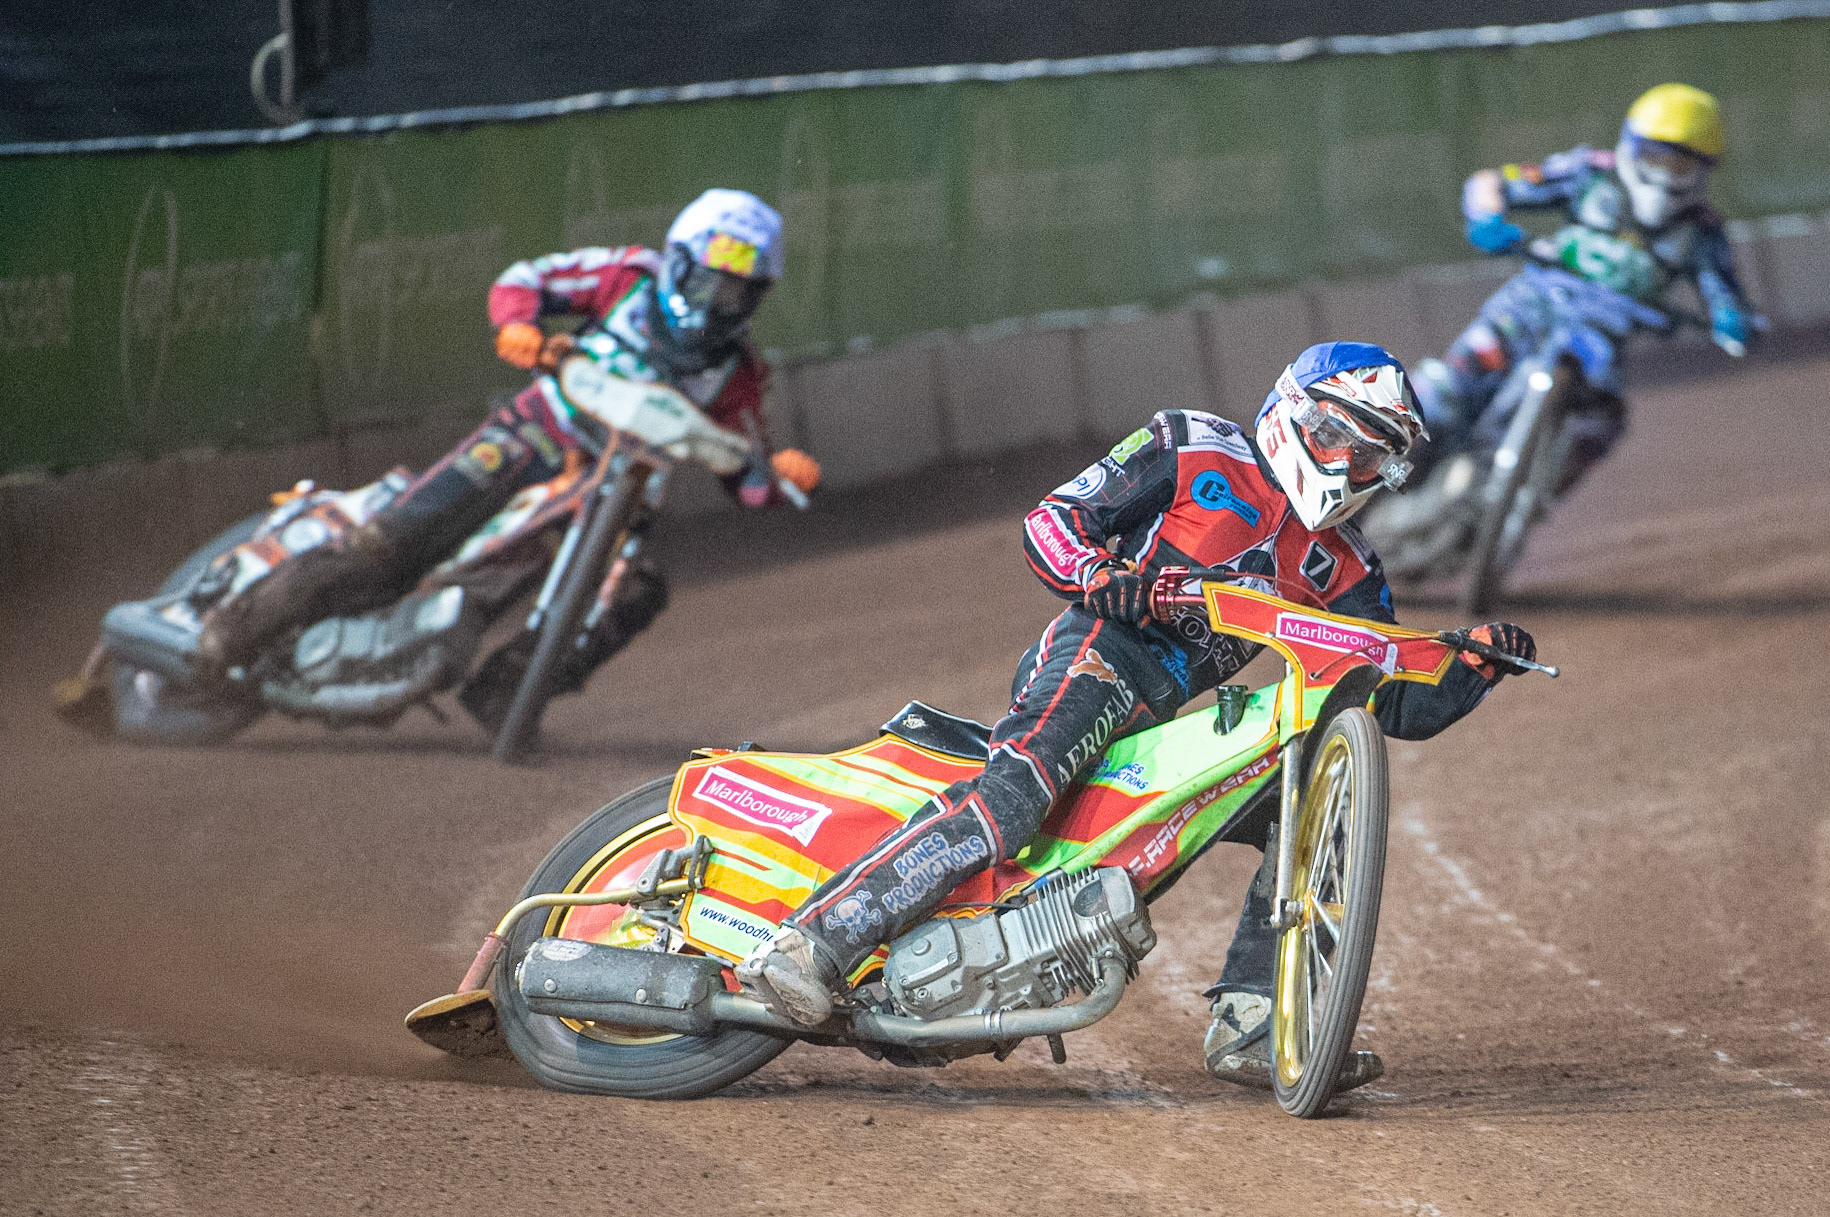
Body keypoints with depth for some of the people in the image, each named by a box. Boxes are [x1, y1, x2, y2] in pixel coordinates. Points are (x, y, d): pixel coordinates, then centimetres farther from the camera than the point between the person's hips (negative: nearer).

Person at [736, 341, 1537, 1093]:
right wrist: (1101, 579, -19)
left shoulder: (1342, 573, 20)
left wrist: (1477, 666, -1)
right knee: (1012, 796, -32)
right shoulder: (1195, 450, 6)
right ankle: (808, 944, -41)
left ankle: (1249, 1028, -2)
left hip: (1169, 720, 7)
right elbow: (1051, 519, 1)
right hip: (1095, 658, -7)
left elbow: (1401, 708, 17)